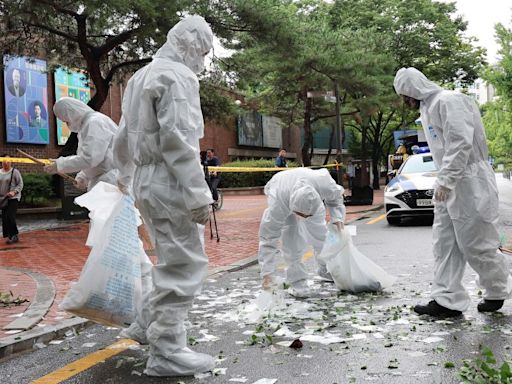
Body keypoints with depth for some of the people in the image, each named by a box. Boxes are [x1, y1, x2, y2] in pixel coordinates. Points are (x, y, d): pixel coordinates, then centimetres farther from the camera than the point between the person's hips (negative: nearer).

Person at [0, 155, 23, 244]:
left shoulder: (15, 172, -5)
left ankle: (13, 235, -4)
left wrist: (14, 192, -21)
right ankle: (13, 236, 12)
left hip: (13, 198, -5)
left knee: (10, 217, -15)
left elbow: (20, 184, -6)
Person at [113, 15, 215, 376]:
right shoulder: (177, 76, -10)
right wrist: (199, 194, -21)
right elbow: (178, 140, -21)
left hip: (147, 180, 10)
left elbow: (124, 136, 25)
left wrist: (125, 176, 36)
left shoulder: (142, 76, 19)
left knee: (174, 260, 22)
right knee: (184, 265, -3)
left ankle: (160, 328, 33)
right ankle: (166, 353, 3)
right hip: (170, 182, -10)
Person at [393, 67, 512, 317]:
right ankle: (447, 300, 8)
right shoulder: (428, 108, 17)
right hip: (448, 185, 10)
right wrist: (443, 182, 12)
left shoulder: (448, 101, -13)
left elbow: (461, 143, -22)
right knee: (445, 244, 5)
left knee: (475, 245, 1)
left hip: (469, 184, -10)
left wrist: (445, 181, -24)